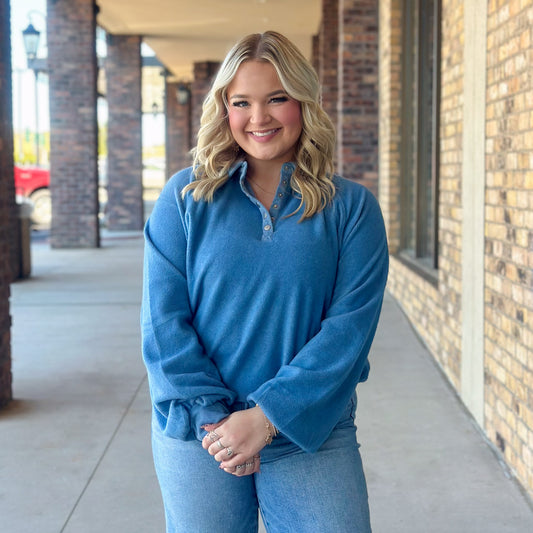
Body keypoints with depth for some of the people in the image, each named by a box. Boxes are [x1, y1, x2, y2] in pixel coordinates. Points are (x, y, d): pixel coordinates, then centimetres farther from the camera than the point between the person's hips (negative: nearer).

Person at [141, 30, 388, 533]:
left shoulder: (352, 208, 0)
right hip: (195, 436, 1)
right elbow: (163, 319, -2)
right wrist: (211, 415, -12)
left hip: (311, 438, 0)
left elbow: (350, 326, -8)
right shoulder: (184, 198, 2)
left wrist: (266, 417, -15)